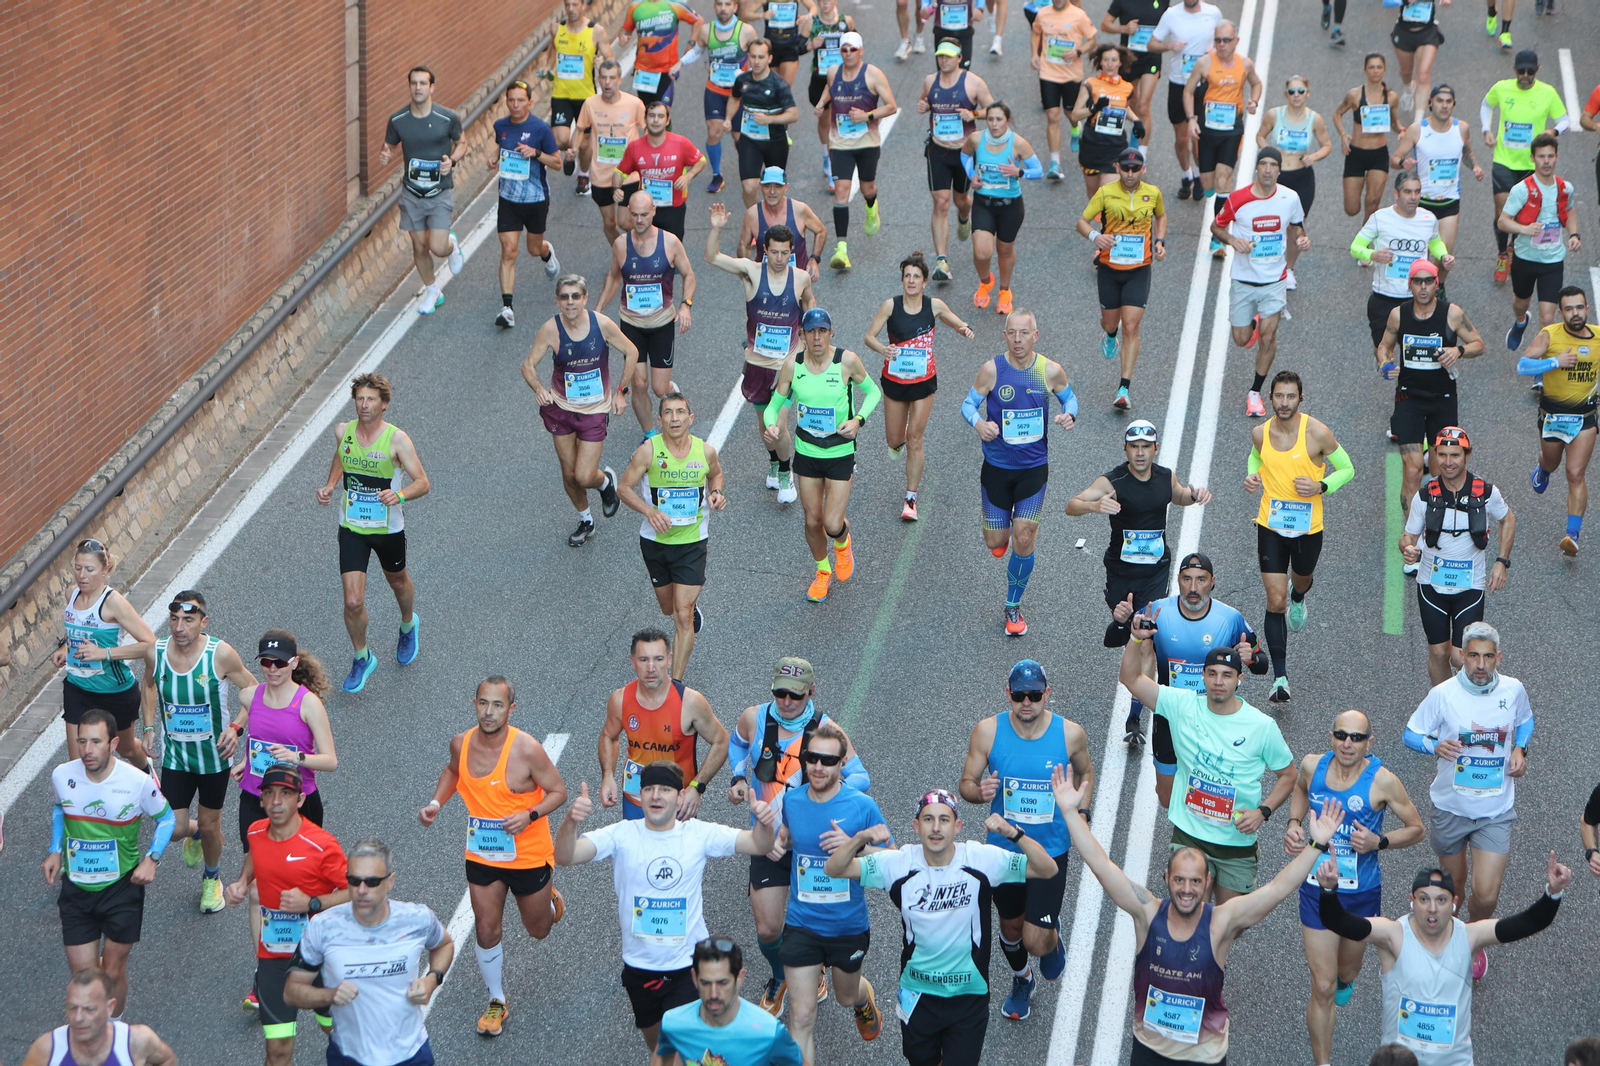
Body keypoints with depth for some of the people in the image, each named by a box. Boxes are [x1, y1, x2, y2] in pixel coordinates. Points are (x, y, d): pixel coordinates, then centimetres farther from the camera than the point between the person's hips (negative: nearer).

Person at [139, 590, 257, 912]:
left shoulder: (220, 654, -21)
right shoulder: (156, 653, -12)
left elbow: (253, 689, -7)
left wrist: (236, 727, -21)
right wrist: (149, 727, 2)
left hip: (214, 753, -2)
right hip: (174, 755, 2)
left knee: (210, 826, 11)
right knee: (173, 830, -2)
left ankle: (212, 878, 42)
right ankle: (195, 833, 37)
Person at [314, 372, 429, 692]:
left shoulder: (397, 439, -18)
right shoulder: (343, 431, -5)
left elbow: (423, 483, -18)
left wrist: (399, 495, -37)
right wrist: (329, 486, 0)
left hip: (388, 528, -2)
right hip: (351, 528, 2)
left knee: (398, 581, 24)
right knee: (353, 602, -6)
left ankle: (408, 624, 58)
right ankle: (362, 659, 17)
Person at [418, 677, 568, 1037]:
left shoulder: (527, 750, -25)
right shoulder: (461, 744, -10)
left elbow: (558, 791, -14)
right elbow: (452, 771, 14)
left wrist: (530, 815, -31)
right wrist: (436, 802, -3)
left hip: (528, 855, -3)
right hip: (481, 856, 3)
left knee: (539, 930, 16)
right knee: (486, 930, 4)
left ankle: (549, 898, 51)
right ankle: (497, 1001, 25)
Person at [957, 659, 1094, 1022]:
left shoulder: (1070, 733, -12)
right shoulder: (987, 731, -14)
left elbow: (1086, 773, 9)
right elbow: (966, 784, -5)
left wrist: (1080, 812, -5)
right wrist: (980, 792, -28)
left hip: (1051, 851, -2)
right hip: (1004, 847, 2)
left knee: (1036, 942, -7)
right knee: (1010, 926, 21)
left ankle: (1053, 939, 31)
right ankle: (1021, 980, 52)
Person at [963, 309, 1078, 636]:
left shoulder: (1050, 371, -9)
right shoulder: (992, 369, -13)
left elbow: (1068, 396, 9)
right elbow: (968, 403, -4)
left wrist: (1069, 415, -14)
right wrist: (978, 423, -27)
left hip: (1034, 467, 0)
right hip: (997, 466, 0)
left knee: (1023, 540, -4)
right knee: (995, 542, 6)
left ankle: (1013, 607, 17)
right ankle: (1002, 532, 46)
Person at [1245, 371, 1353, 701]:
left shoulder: (1317, 433, -14)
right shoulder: (1260, 433, -5)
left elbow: (1347, 468, -3)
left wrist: (1321, 486, -20)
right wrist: (1252, 476, -2)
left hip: (1308, 528, 0)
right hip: (1271, 527, 0)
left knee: (1301, 581, 26)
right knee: (1275, 601, -7)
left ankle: (1298, 599, 67)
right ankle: (1280, 677, -5)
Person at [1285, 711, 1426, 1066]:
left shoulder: (1382, 780, -17)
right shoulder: (1312, 765, -8)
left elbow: (1416, 829, -6)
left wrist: (1379, 842, -23)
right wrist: (1294, 823, -1)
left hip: (1362, 893, 0)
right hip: (1317, 888, 0)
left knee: (1347, 970, 25)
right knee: (1323, 988, -4)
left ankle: (1344, 981, 63)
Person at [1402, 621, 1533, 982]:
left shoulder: (1513, 690, -8)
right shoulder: (1442, 694, -15)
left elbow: (1525, 720, 15)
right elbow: (1411, 734, -5)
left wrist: (1519, 750, -5)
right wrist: (1436, 746, -26)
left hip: (1496, 810, 0)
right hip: (1451, 806, 0)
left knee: (1486, 894, -6)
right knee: (1453, 884, 17)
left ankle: (1476, 942, 27)